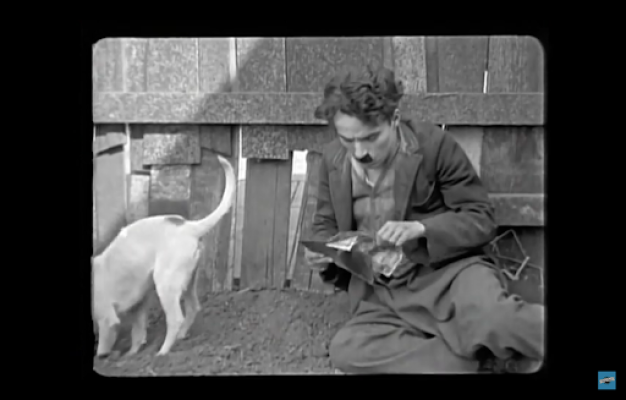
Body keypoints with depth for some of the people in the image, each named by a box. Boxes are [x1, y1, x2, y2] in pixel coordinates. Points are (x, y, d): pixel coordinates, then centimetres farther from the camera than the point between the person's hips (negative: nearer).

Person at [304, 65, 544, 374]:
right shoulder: (332, 158, 3)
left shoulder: (433, 144, -8)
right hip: (383, 291, 5)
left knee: (494, 319, -40)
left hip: (448, 269, -5)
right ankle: (487, 359, -21)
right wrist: (323, 251, -7)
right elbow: (326, 224, 17)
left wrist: (420, 228, -23)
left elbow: (482, 219, -6)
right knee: (346, 350, -27)